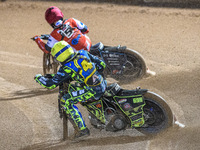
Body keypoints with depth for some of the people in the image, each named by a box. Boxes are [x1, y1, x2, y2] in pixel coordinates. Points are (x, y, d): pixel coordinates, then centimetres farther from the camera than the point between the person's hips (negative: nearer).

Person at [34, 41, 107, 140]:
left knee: (66, 101, -3)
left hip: (94, 91, -8)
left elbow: (51, 84, -5)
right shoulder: (83, 53, 6)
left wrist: (39, 78, 13)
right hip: (103, 84, 8)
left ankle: (82, 129, -7)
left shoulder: (66, 69, -10)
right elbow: (101, 64, 12)